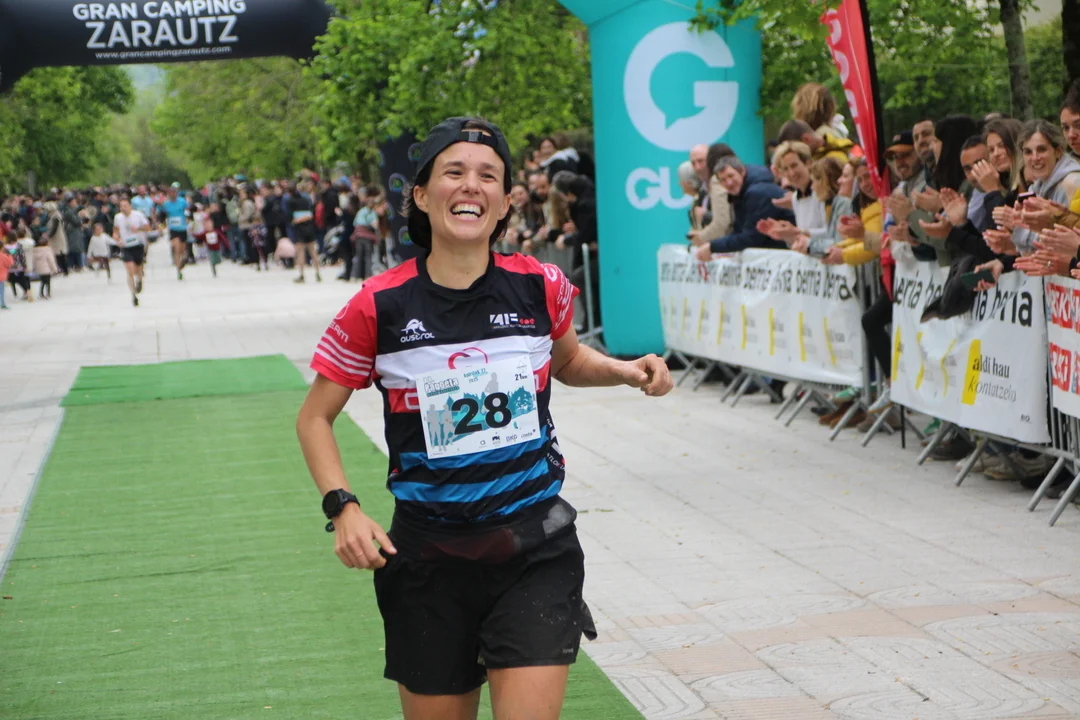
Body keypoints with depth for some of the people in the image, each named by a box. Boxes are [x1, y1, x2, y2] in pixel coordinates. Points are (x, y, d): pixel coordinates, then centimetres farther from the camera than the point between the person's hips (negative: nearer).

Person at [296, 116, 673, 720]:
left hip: (534, 546, 0)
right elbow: (315, 418, 3)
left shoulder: (541, 286, -3)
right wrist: (343, 508, -12)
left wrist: (627, 370, 0)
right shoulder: (379, 307, -8)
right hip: (429, 554, 0)